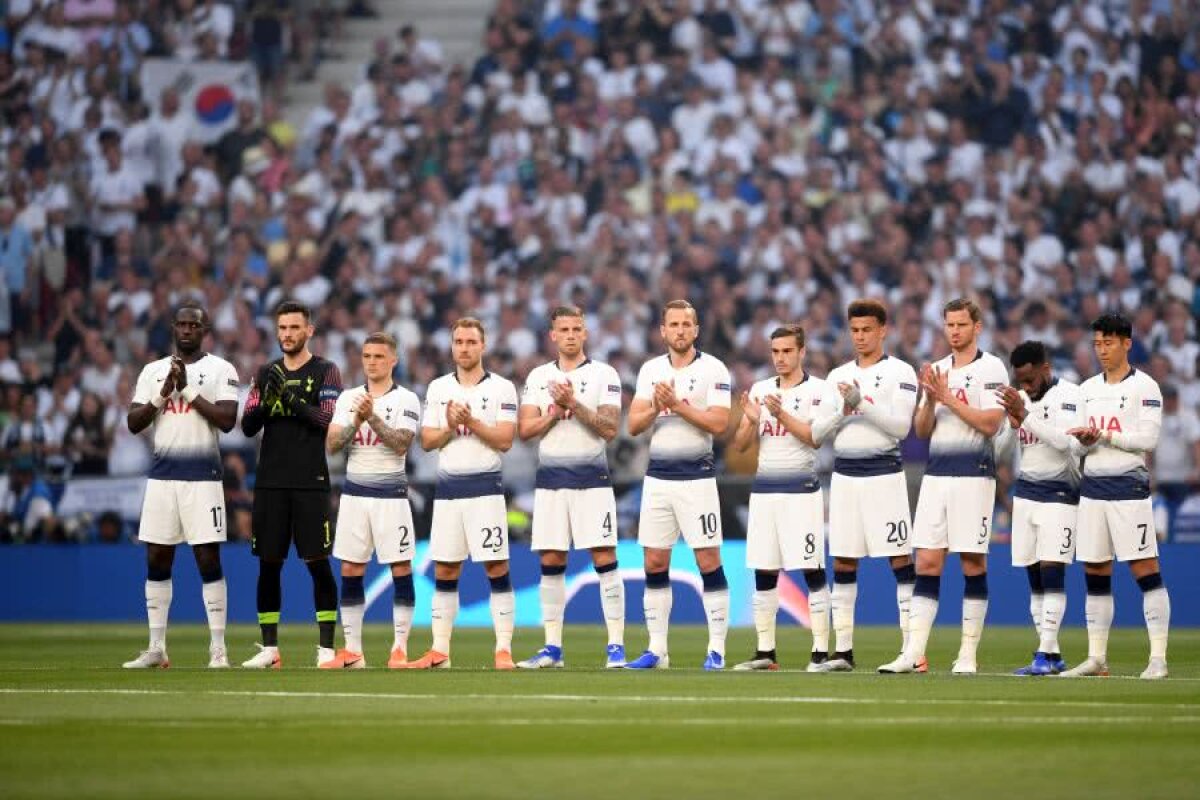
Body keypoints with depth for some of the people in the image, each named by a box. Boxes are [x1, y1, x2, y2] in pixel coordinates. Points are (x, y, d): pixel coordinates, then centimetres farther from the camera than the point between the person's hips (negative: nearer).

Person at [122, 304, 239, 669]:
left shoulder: (220, 370, 1)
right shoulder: (153, 371, 12)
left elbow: (227, 420, -12)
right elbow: (133, 423, 5)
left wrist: (188, 389, -14)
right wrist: (163, 393, -9)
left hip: (202, 477, -4)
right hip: (162, 475, 4)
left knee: (209, 560, -5)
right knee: (156, 560, 5)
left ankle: (218, 648, 0)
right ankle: (156, 648, 11)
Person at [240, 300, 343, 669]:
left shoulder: (325, 372, 1)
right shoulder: (267, 373, 13)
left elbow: (329, 421, -11)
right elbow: (248, 427, 8)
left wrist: (290, 398, -20)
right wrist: (266, 400, -12)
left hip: (310, 483, -4)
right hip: (270, 483, 4)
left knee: (318, 563, -4)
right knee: (268, 564, 4)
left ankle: (327, 647, 0)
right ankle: (269, 648, 10)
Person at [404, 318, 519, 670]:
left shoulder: (501, 388, 1)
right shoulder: (438, 388, 12)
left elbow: (504, 440, -7)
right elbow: (427, 441, 8)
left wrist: (471, 421, -16)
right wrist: (450, 427, -10)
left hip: (485, 486, -4)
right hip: (447, 487, 4)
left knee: (496, 567, -7)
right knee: (444, 570, 5)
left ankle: (503, 650, -5)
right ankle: (439, 651, 9)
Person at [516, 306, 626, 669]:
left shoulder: (604, 375, 1)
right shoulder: (539, 377, 11)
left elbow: (610, 428, -9)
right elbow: (525, 430, 4)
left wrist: (574, 404, -17)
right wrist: (557, 411, -10)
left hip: (592, 479, -3)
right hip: (550, 479, 3)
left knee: (604, 558, -8)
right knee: (551, 562, 4)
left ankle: (615, 645, -7)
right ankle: (553, 648, 9)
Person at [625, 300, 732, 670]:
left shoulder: (713, 369, -4)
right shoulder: (651, 370, 10)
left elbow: (719, 424, -13)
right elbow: (633, 425, 4)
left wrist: (678, 405, -18)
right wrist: (656, 408, -15)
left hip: (696, 476, -5)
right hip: (657, 476, 5)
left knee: (708, 561, -6)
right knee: (654, 563, 5)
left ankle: (717, 650, -2)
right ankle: (657, 649, 12)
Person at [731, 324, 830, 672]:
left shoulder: (817, 390, 0)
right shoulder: (760, 390, 14)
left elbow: (816, 437, -12)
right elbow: (741, 444, 11)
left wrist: (781, 415, -21)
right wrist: (752, 420, -8)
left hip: (801, 491, -5)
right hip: (763, 489, 5)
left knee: (812, 572, -7)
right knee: (763, 574, 5)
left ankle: (821, 652, -4)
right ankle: (765, 652, 10)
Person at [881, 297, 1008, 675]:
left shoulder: (991, 368, -2)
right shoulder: (936, 371, 17)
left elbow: (990, 424, -13)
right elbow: (921, 431, 15)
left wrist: (949, 398, -12)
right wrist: (931, 400, -4)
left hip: (973, 474, -6)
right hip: (936, 474, 6)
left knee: (973, 563, -2)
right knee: (927, 563, 1)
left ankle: (968, 653, 3)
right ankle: (913, 652, -1)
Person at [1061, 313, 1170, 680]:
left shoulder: (1144, 387, -3)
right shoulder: (1087, 388, 16)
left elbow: (1148, 439, -10)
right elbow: (1081, 443, 17)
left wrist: (1104, 435, -15)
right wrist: (1084, 440, -6)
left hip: (1128, 487, -6)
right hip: (1092, 486, 6)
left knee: (1145, 570, -9)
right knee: (1094, 575, 7)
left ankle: (1158, 658, -9)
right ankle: (1096, 658, 13)